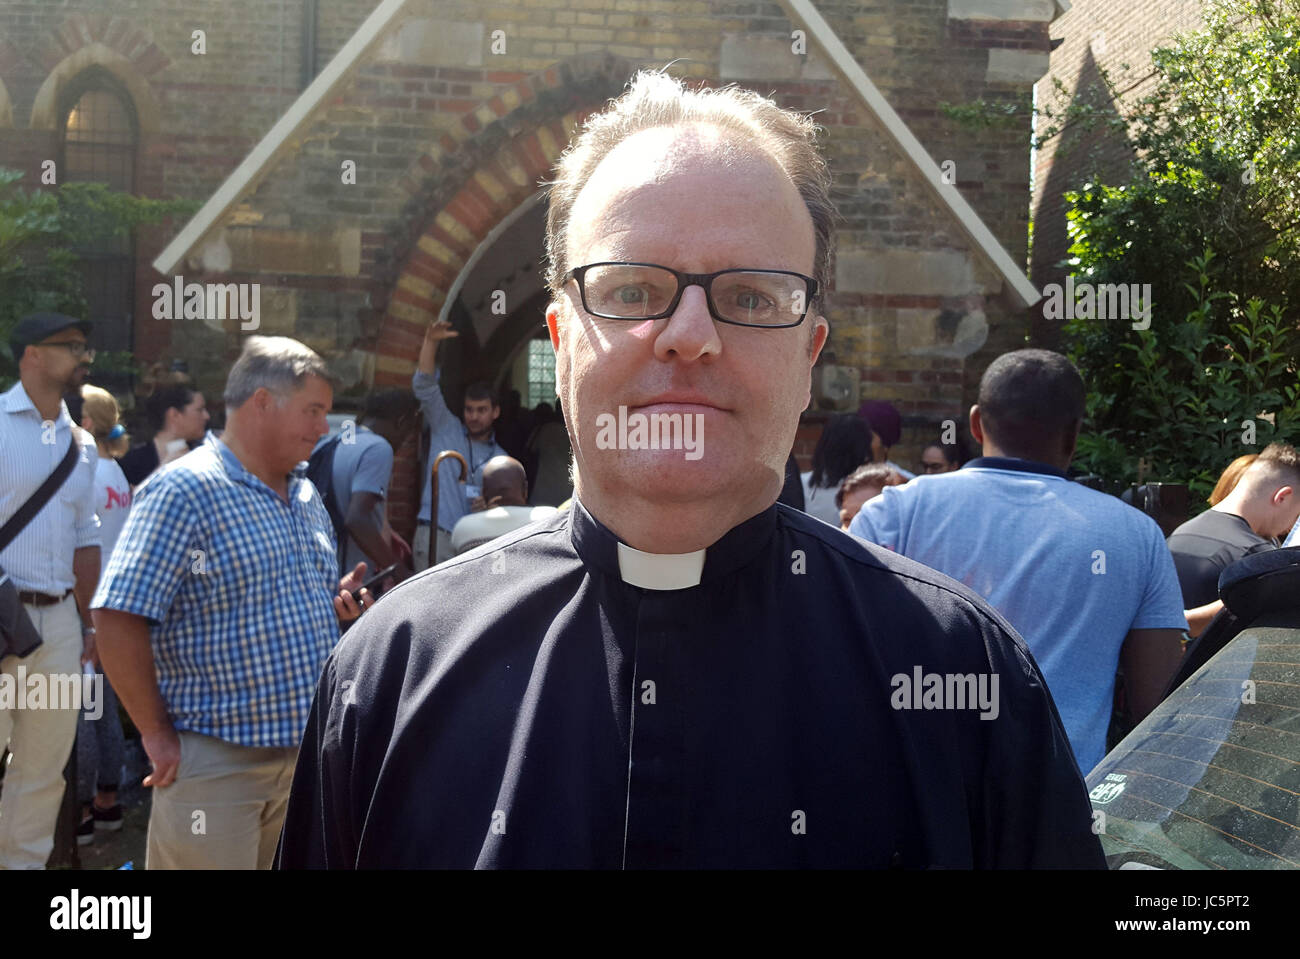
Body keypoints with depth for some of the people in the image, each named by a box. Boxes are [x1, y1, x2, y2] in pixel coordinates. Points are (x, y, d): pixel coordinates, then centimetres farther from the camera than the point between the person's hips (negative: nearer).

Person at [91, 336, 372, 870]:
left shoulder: (307, 497, 13)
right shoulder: (184, 491, -13)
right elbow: (119, 620, -18)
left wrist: (339, 604, 2)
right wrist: (158, 734, -15)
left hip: (308, 750, 8)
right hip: (215, 761, -7)